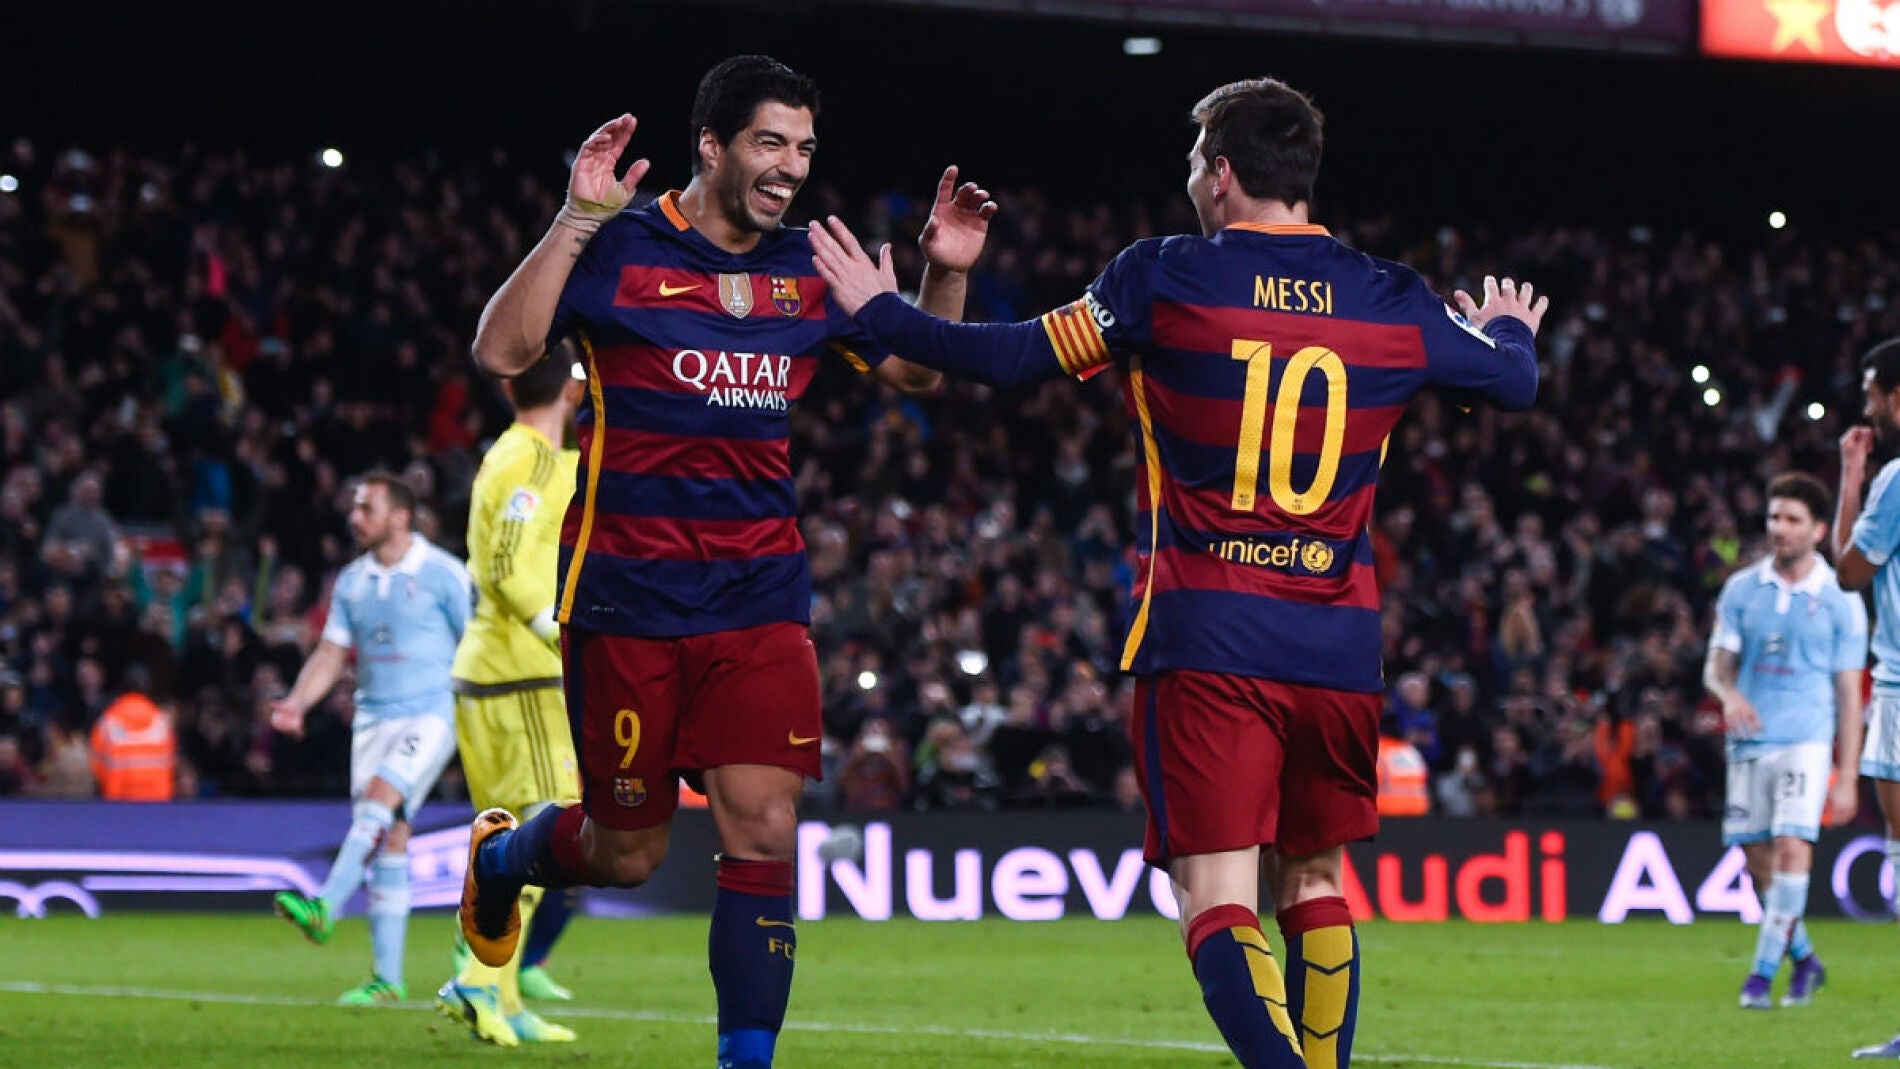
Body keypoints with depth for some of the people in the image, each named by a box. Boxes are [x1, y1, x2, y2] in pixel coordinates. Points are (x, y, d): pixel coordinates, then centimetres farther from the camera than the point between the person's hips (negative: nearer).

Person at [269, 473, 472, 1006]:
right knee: (387, 838, 0)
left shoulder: (443, 574, -5)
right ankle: (387, 978, 1)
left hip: (431, 713, -5)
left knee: (379, 798, -28)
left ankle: (325, 907, -39)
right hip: (372, 717, 5)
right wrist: (297, 702, -6)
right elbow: (331, 652, 10)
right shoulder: (352, 581, 11)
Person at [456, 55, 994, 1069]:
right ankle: (498, 854, 41)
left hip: (761, 595, 4)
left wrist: (945, 274, 1)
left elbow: (913, 370, 20)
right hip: (627, 594, -3)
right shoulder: (623, 248, -7)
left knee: (762, 833, -10)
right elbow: (500, 350, -20)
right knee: (626, 853, 7)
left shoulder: (808, 269, 8)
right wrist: (577, 220, -28)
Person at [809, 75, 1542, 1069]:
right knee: (1315, 883, 19)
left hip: (1206, 639, -4)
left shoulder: (1164, 278, -3)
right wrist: (1511, 334, 47)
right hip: (1339, 646, 4)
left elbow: (1012, 357, 1)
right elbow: (1514, 382, 22)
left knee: (1216, 900, -8)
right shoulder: (1393, 303, 6)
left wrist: (881, 311, 17)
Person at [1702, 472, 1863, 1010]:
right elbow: (1718, 663, 8)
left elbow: (1849, 694, 2)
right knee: (1759, 860, 4)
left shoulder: (1839, 599, 0)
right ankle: (1804, 959, 24)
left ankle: (1764, 972, -14)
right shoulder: (1741, 589, 7)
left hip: (1807, 740, -3)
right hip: (1750, 741, 3)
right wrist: (1729, 694, -17)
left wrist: (1847, 777, -2)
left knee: (1793, 849, -18)